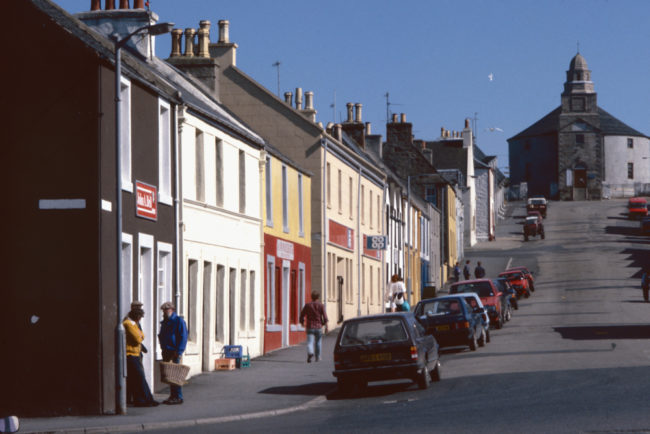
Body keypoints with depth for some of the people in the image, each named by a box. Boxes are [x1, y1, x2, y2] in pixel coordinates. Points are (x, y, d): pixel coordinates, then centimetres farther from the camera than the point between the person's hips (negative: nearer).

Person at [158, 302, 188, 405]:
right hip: (166, 352, 8)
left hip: (174, 352, -8)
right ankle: (172, 396, 14)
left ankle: (178, 397, -7)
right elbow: (161, 336, 26)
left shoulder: (179, 321, -6)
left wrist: (179, 351, -19)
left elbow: (183, 337, -12)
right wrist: (163, 349, 12)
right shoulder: (164, 322, 20)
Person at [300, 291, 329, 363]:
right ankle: (318, 357, 23)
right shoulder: (321, 305, -2)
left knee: (310, 342, -7)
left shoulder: (307, 305, 1)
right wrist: (326, 326, -7)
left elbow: (302, 315, 7)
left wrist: (302, 322, 25)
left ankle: (310, 353, -35)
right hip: (318, 327, 0)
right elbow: (325, 316, -10)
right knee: (318, 342, 15)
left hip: (310, 327, 0)